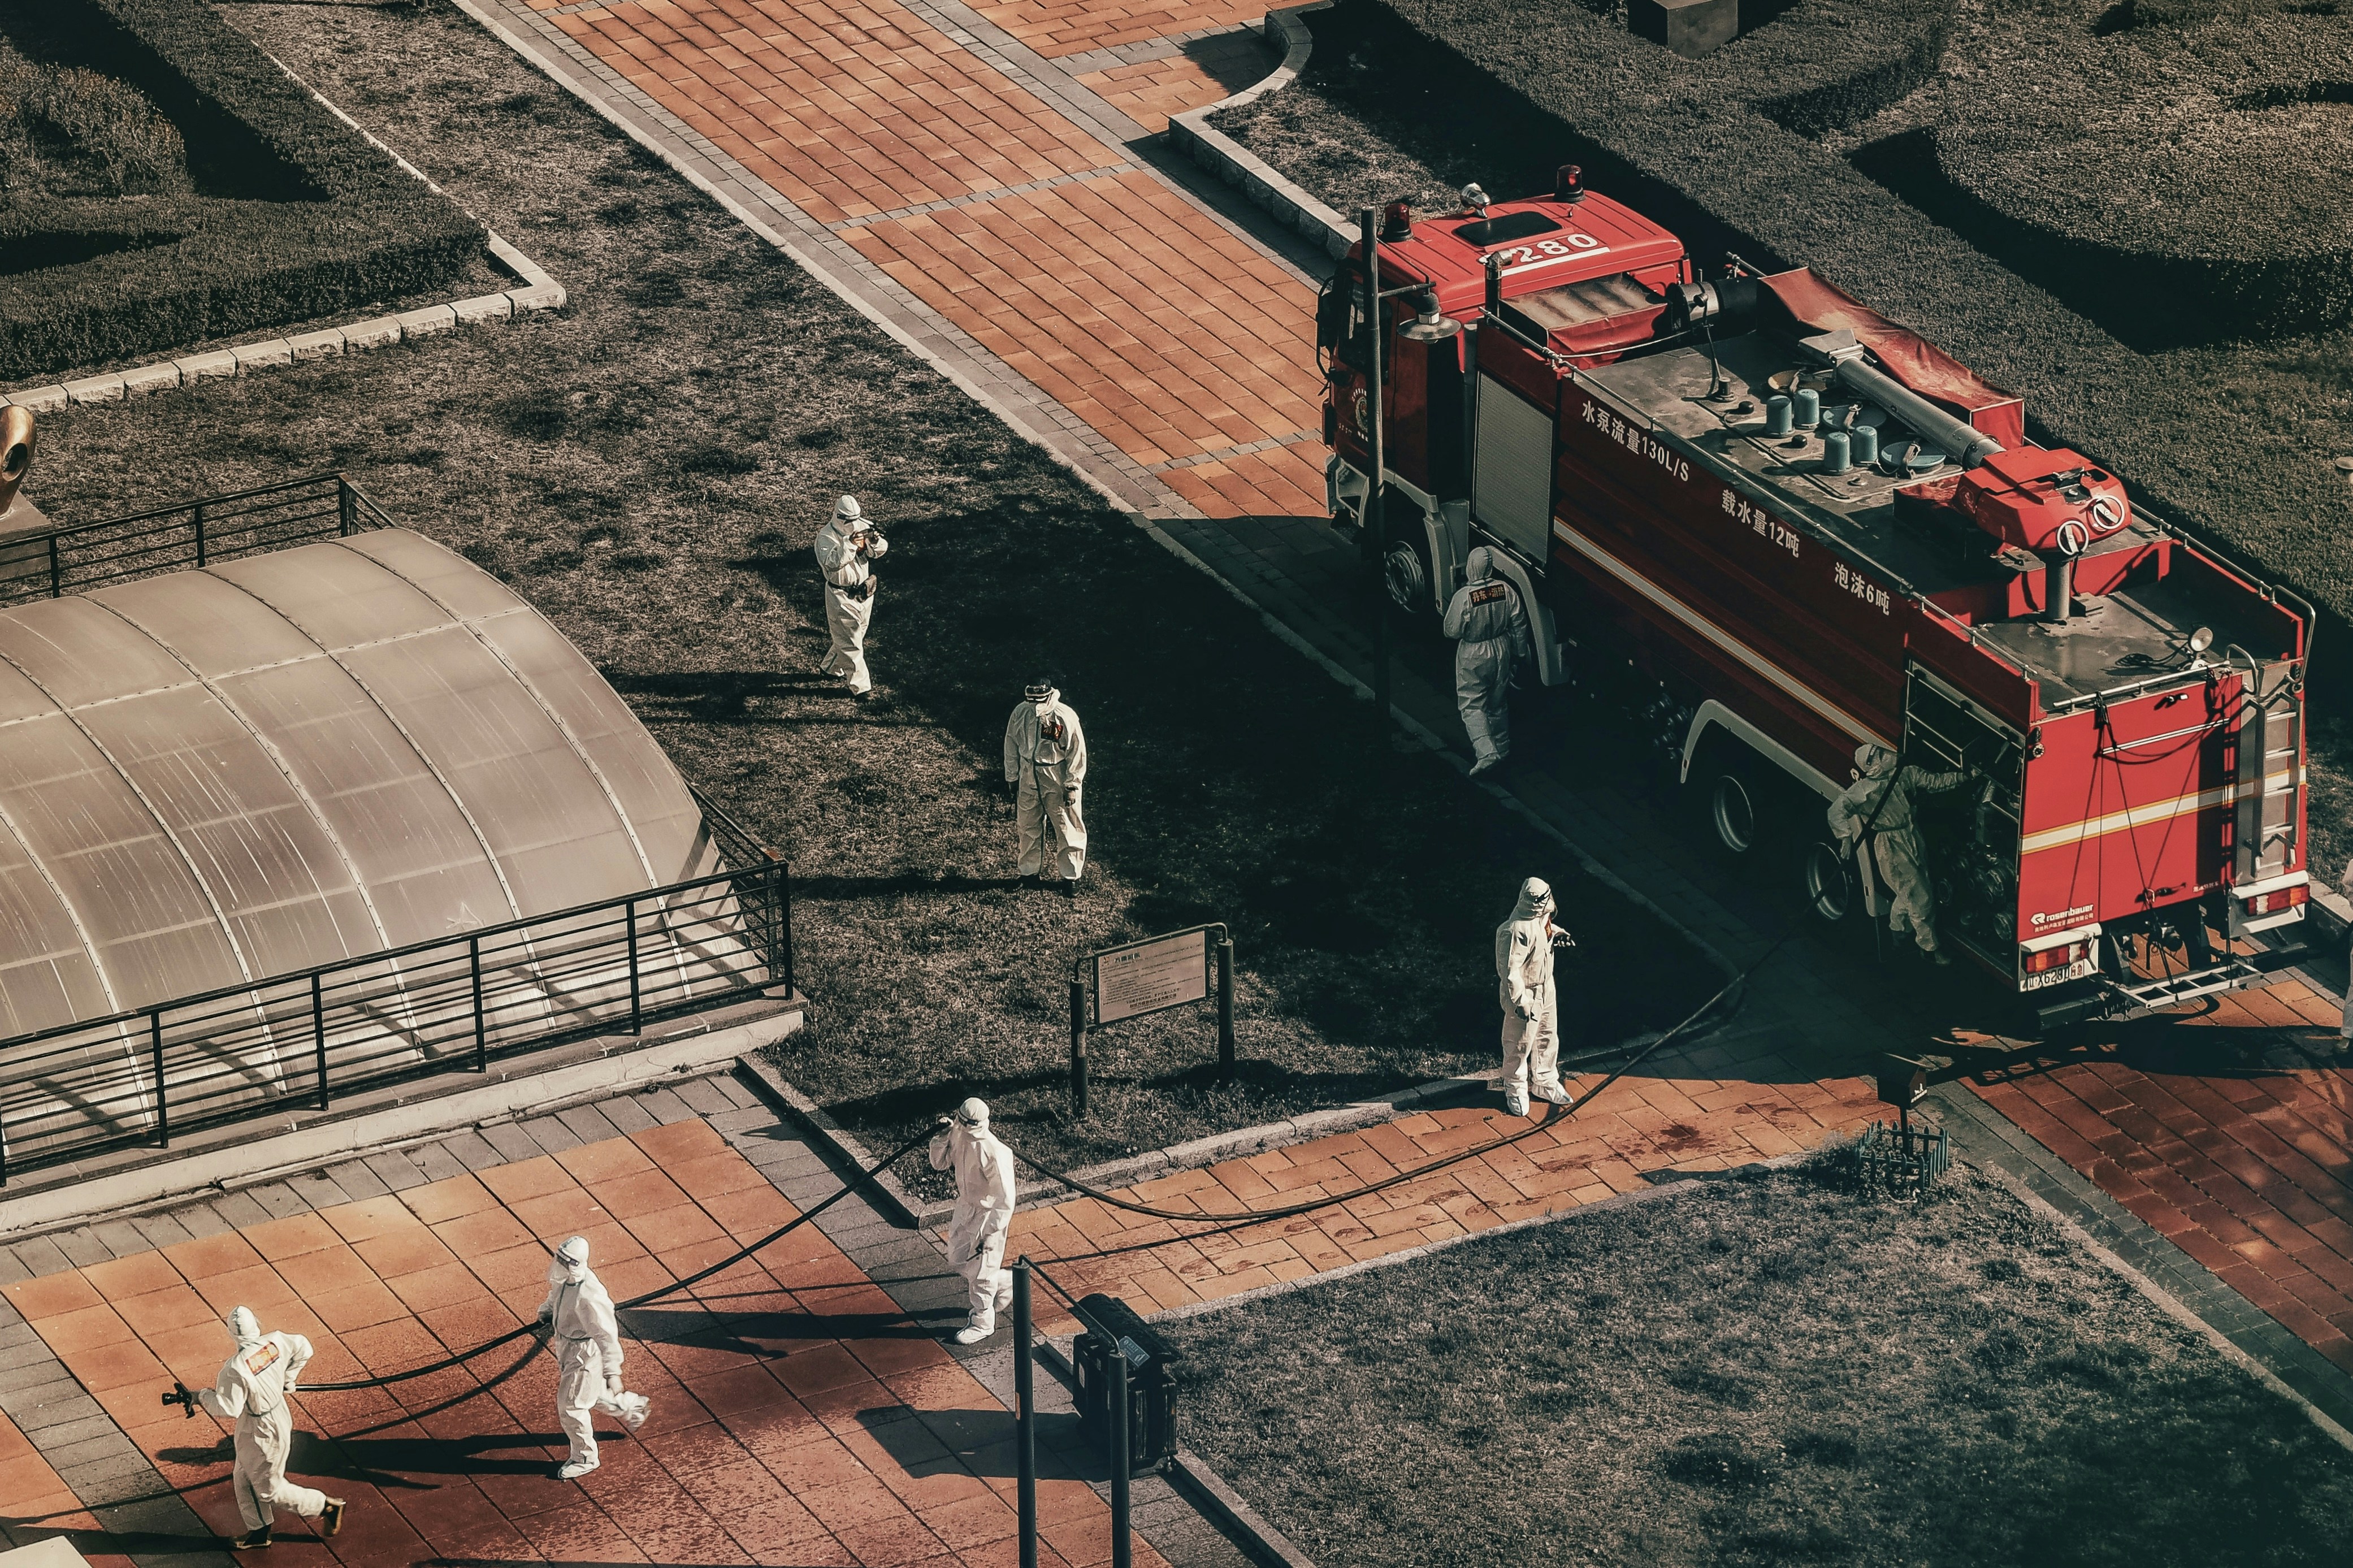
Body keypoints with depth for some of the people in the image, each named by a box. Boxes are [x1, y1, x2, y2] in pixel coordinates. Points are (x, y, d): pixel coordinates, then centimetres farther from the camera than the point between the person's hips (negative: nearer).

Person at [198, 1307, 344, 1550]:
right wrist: (287, 1381, 20)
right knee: (245, 1479, 24)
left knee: (270, 1489, 13)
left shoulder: (235, 1369, -34)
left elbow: (229, 1409, -30)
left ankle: (327, 1506, 21)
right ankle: (258, 1531, 35)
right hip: (279, 1416, 8)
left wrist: (203, 1396, -12)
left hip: (261, 1433, -8)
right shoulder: (275, 1342, -13)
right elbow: (303, 1349, 6)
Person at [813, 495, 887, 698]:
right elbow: (831, 562, -35)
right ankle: (860, 685, 6)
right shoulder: (827, 536, -19)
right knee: (850, 643, -2)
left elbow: (879, 551, -11)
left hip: (864, 593, 7)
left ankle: (832, 667, 43)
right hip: (842, 596, -7)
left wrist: (875, 542, -35)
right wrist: (850, 543, -45)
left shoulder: (861, 530, -1)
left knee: (851, 636, 22)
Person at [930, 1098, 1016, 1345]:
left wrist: (990, 1235, -25)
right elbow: (939, 1164, 1)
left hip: (987, 1215, -8)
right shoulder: (958, 1134, -11)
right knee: (958, 1261, 22)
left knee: (980, 1271, 7)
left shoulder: (995, 1153, -32)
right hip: (965, 1207, 8)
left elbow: (1005, 1200, -27)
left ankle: (982, 1322, 27)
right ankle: (1007, 1283, 44)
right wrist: (942, 1137, -18)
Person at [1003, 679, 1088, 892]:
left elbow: (1077, 752, -12)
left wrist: (1072, 786, -12)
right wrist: (1012, 777, 9)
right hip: (1029, 777, 4)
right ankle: (1030, 871, 29)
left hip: (1058, 780, -4)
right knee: (1029, 827, 14)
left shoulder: (1066, 717, -18)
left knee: (1067, 829, -1)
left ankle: (1070, 875, 10)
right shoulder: (1020, 713, -7)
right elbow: (1011, 746, 6)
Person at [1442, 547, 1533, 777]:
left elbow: (1452, 631, -16)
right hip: (1501, 652, 5)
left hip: (1473, 657, -5)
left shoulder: (1463, 597, -24)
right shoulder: (1506, 590, -10)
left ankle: (1486, 753, -13)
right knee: (1498, 705, 20)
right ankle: (1502, 751, 33)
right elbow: (1519, 624, -2)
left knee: (1473, 706, 4)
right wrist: (1520, 652, 13)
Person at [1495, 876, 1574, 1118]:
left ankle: (1545, 1083, 44)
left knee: (1548, 1038, 24)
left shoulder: (1541, 915, -8)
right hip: (1526, 994, -8)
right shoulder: (1516, 931, -35)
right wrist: (1521, 1002, -25)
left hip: (1546, 989, 8)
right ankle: (1516, 1090, 33)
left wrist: (1557, 935, -6)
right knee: (1520, 1045, 12)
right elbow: (1509, 969, -29)